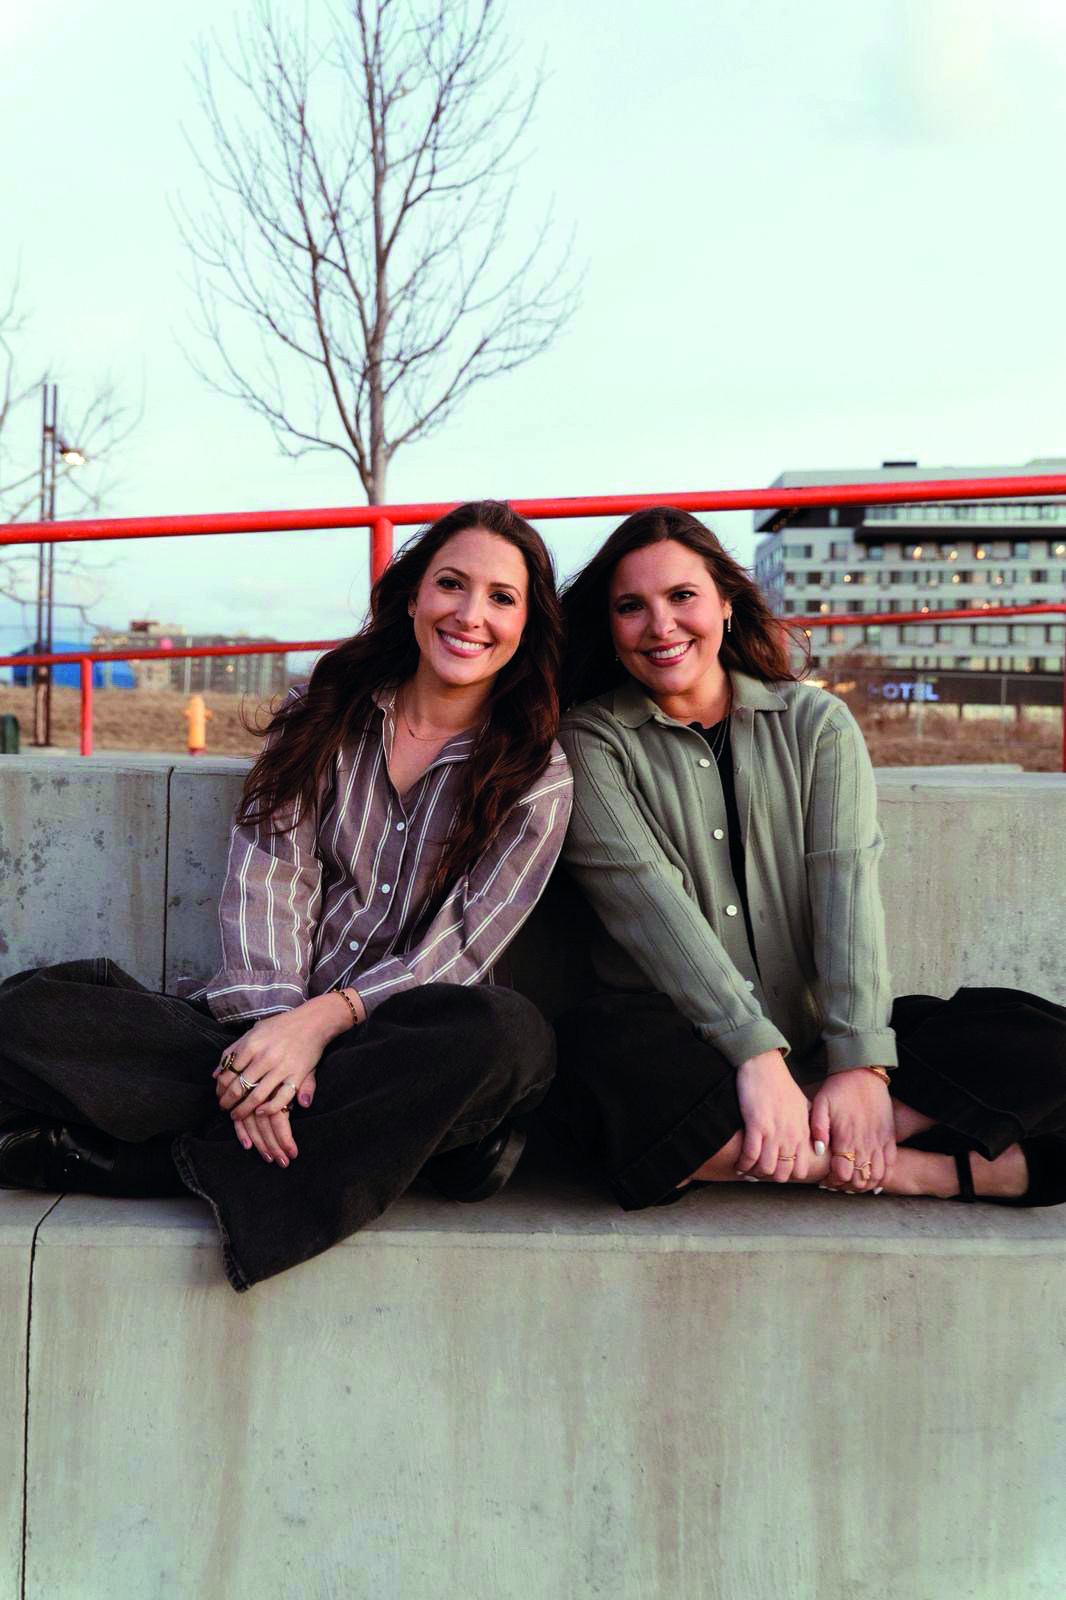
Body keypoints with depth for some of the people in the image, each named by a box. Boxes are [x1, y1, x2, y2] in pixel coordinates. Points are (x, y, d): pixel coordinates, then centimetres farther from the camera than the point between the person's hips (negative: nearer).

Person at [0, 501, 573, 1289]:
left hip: (395, 1041, 0)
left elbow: (462, 944, -7)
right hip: (260, 1024, 1)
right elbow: (268, 876, -4)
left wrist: (320, 1020, -23)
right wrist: (267, 1025, -21)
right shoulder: (325, 716, 9)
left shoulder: (538, 776, 3)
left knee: (509, 1033, -36)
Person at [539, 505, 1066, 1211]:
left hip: (823, 1038, 2)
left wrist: (862, 1062, -18)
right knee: (596, 1047, -36)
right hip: (677, 1043, -2)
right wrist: (756, 1054, -23)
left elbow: (846, 879, -4)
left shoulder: (817, 721, 10)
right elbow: (645, 896, -10)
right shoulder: (590, 738, 4)